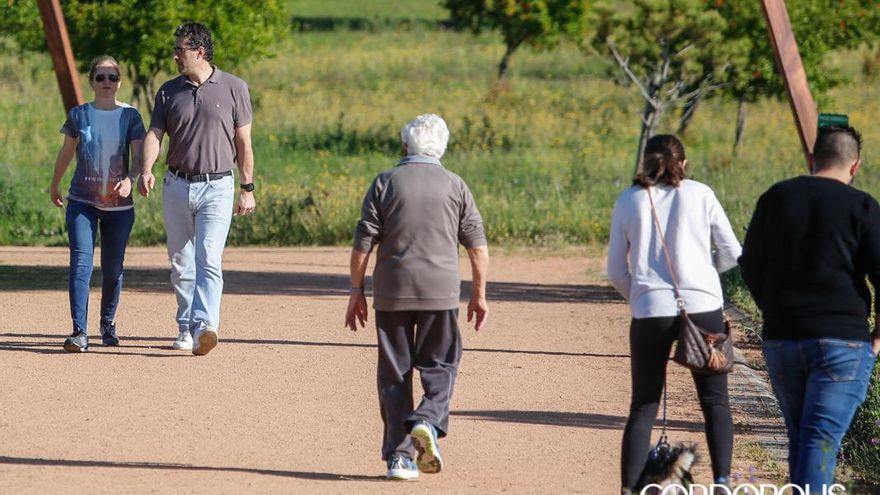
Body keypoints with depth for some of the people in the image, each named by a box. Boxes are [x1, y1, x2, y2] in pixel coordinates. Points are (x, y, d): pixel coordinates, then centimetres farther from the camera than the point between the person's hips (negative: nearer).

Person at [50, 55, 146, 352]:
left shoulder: (130, 116, 0)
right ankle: (79, 332, -21)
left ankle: (108, 324, 31)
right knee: (81, 264, -15)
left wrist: (130, 179, -30)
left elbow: (138, 154, -10)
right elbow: (66, 152, 14)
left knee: (113, 269, 9)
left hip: (119, 205, 1)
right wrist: (54, 185, 24)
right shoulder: (79, 115, 2)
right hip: (82, 202, -1)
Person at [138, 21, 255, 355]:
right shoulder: (169, 91, 8)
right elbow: (155, 133, 0)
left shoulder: (233, 89, 1)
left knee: (208, 260, -17)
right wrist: (147, 169, -20)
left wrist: (247, 189, 1)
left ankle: (204, 327, -28)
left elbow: (243, 141, 4)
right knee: (181, 263, 9)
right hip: (177, 186, 4)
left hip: (217, 187, -4)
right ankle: (185, 328, 19)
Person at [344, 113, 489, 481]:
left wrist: (356, 291, 5)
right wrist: (479, 294, 13)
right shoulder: (455, 186, 5)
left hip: (391, 292, 0)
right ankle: (428, 422, -19)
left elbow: (362, 243, -2)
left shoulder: (385, 183, 2)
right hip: (440, 291, 0)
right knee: (440, 366, 9)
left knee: (394, 373, 7)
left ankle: (399, 454, 4)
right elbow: (478, 246, 5)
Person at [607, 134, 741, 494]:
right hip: (703, 307, -1)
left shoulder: (628, 202, 6)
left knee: (643, 406, 8)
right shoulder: (699, 194, 3)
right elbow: (731, 252, 6)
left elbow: (616, 271, 8)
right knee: (715, 402, 9)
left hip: (650, 312, 1)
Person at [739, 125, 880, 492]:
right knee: (821, 439, -7)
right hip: (843, 339, -4)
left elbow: (750, 266, 12)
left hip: (781, 339, 4)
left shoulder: (775, 198, 6)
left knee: (800, 435, 16)